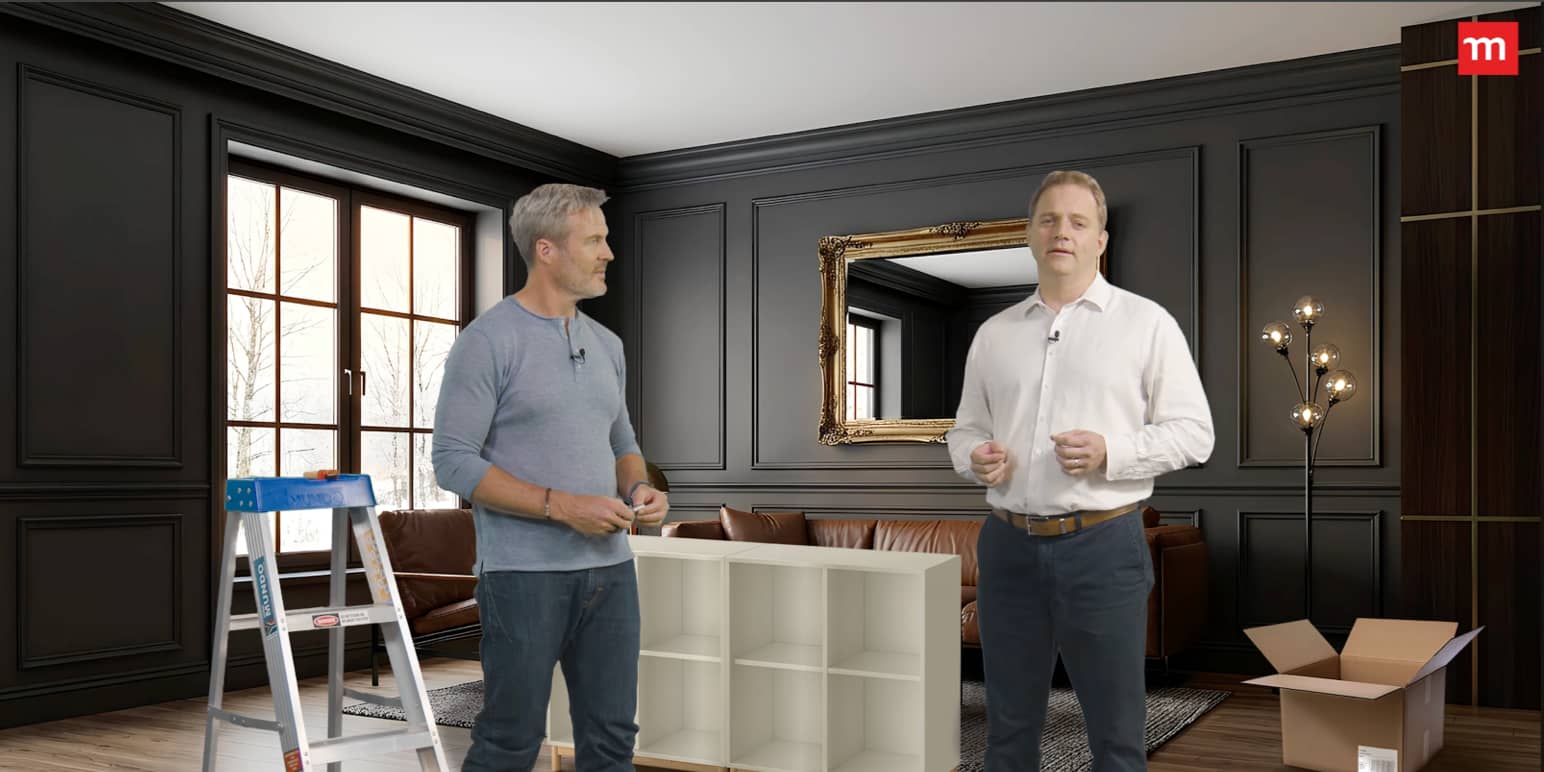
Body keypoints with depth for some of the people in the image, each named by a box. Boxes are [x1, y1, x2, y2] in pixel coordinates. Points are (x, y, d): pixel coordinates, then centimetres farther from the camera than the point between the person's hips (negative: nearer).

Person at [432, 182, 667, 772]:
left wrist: (639, 488, -2)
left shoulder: (607, 344, 13)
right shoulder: (488, 341, -9)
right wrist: (561, 506, -19)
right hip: (525, 575, -6)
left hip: (610, 569, 7)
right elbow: (454, 462, -13)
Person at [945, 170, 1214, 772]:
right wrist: (974, 457, -6)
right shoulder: (994, 333, 11)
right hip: (1009, 546, 4)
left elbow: (1192, 431, -3)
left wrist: (1110, 452, -18)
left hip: (1102, 545, -3)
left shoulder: (1145, 323, 0)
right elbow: (965, 428, 17)